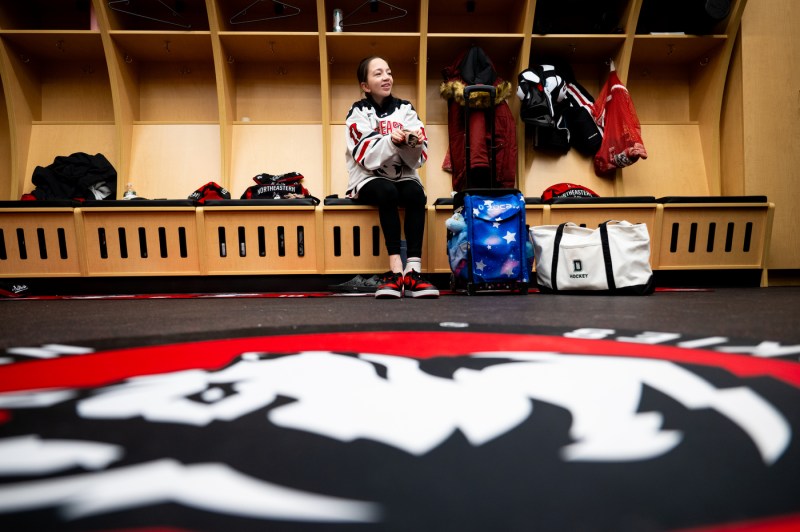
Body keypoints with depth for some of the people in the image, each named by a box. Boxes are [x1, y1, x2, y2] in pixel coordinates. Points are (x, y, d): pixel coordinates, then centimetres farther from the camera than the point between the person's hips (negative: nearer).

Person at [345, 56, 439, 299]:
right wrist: (392, 141, -31)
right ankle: (397, 269, -36)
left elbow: (417, 159, -2)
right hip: (369, 180, -2)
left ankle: (413, 271, -36)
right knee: (387, 191, -35)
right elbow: (366, 157, -15)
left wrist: (415, 145, -23)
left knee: (416, 194, -30)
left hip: (402, 178, 3)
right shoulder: (359, 112, -1)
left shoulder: (405, 109, 6)